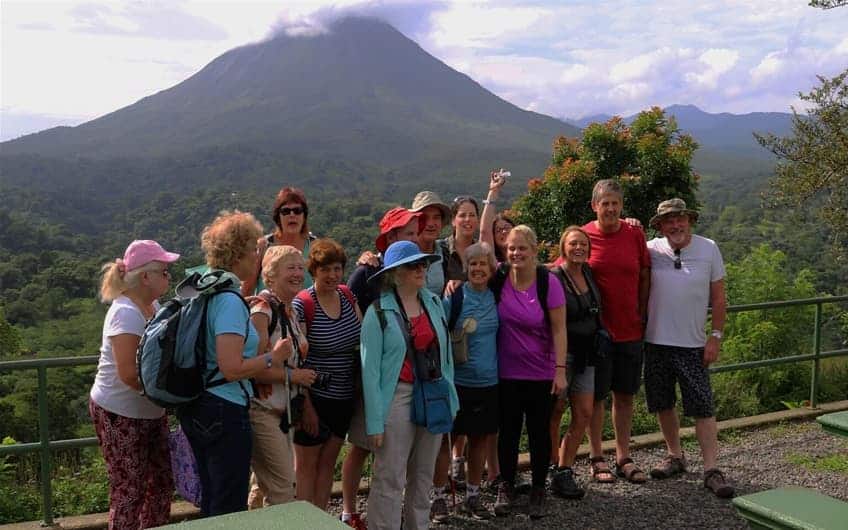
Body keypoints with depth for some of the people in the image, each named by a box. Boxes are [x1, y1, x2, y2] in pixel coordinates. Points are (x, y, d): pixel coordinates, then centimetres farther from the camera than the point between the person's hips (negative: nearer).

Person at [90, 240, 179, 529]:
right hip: (120, 414, -8)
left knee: (161, 481, 13)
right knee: (130, 490, 1)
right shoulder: (126, 313, -21)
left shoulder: (152, 306, 4)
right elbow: (128, 374, -25)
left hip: (151, 412, 8)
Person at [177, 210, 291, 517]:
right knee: (230, 509, 3)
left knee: (211, 500, 21)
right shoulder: (230, 301, -20)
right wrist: (274, 358, -13)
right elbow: (231, 368, -26)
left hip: (196, 408, 10)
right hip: (224, 411, -9)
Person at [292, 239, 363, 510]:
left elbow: (362, 337, 11)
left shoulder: (348, 296, 3)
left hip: (344, 397, 6)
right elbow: (295, 360, -15)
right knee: (307, 465, 6)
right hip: (314, 397, -6)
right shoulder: (302, 305, -15)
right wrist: (306, 406, -15)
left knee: (328, 462, 16)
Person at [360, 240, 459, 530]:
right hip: (398, 396, -5)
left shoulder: (434, 302, 6)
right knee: (390, 479, -2)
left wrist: (451, 398, 9)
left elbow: (444, 353, 12)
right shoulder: (378, 312, -9)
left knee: (424, 476, 15)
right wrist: (375, 421, -12)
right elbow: (370, 369, -9)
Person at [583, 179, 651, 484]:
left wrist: (642, 314, 5)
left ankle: (623, 458, 24)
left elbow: (645, 276, 10)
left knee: (625, 396, 11)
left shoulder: (635, 234, 1)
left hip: (630, 331, 3)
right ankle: (596, 459, 20)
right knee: (596, 397, 7)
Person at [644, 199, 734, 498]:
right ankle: (675, 456, 30)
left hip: (693, 345, -2)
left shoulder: (708, 249, -1)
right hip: (656, 342, 2)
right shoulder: (651, 250, -1)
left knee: (703, 408, -2)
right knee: (663, 404, 13)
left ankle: (711, 470, 4)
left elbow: (718, 298, 3)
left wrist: (715, 337, -4)